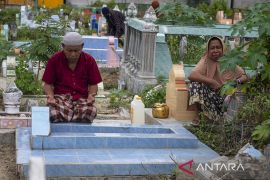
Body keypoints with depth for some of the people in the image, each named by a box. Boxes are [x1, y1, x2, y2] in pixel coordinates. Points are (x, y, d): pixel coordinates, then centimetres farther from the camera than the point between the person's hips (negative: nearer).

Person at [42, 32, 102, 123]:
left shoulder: (89, 60, 6)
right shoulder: (54, 60, 4)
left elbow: (93, 84, 11)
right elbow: (48, 84, 7)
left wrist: (91, 95, -11)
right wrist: (50, 96, -14)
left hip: (82, 98, 1)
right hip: (61, 96, -1)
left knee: (91, 111, -37)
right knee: (55, 114, -39)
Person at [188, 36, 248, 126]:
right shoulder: (205, 61, -3)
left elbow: (245, 76, 2)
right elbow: (192, 76, -20)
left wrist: (237, 81, -22)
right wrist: (212, 82, -27)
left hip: (224, 96, 1)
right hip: (207, 95, 0)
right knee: (196, 82, -25)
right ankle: (197, 116, -13)